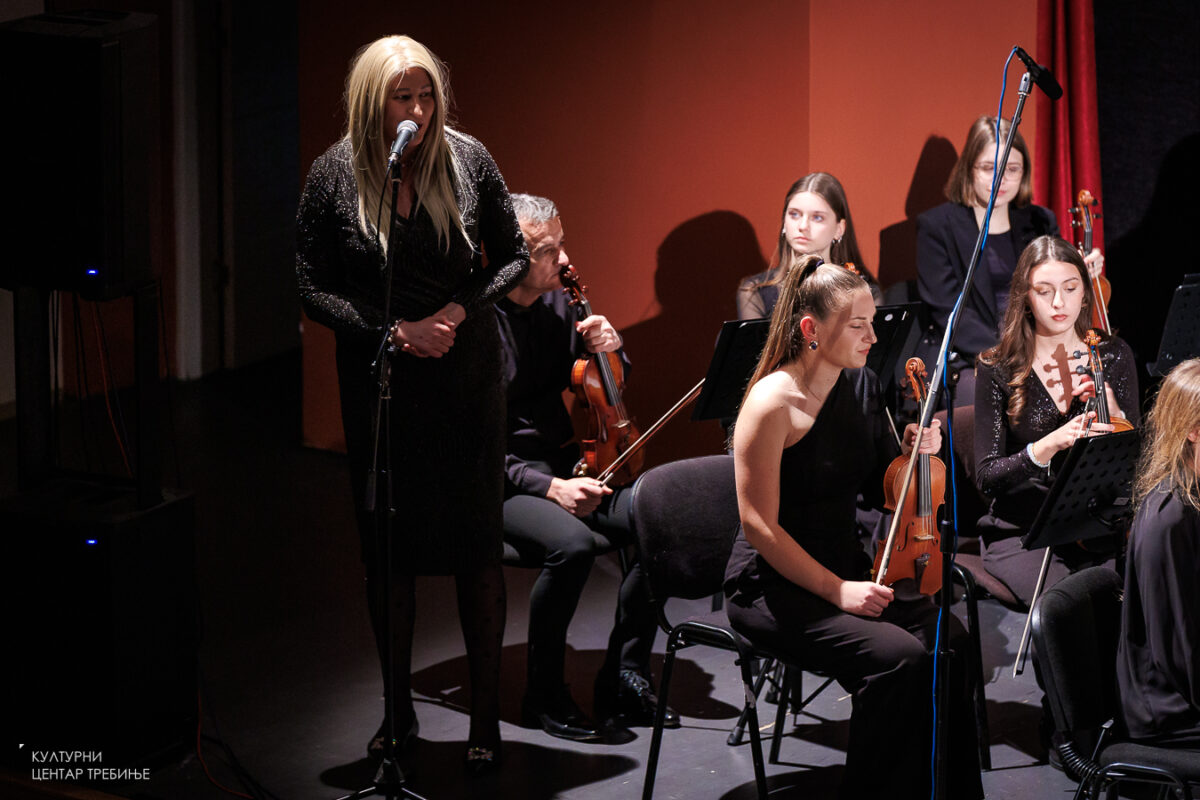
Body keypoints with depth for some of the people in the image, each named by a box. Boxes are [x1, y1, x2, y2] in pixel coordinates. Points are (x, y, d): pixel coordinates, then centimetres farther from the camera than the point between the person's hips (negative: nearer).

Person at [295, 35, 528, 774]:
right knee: (387, 545, 10)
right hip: (378, 378, 1)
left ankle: (486, 716, 14)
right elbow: (314, 288, -4)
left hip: (467, 375, 0)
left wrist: (460, 310, -14)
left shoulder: (468, 160, -7)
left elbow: (513, 258, 3)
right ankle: (399, 710, 26)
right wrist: (393, 330, -15)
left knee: (477, 542, 3)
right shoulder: (335, 175, -8)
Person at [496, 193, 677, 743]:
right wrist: (548, 487, -26)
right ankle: (544, 697, -14)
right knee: (573, 544, -35)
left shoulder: (556, 305, 7)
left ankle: (624, 674, -4)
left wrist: (609, 348, -2)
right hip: (505, 482, -7)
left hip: (568, 468, 7)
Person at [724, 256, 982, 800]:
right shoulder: (773, 404, -16)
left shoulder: (860, 386, 6)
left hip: (847, 566, 7)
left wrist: (914, 456, -5)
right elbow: (759, 526, -17)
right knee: (898, 657, -28)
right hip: (773, 586, -7)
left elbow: (879, 490, 16)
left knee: (948, 638, -18)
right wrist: (836, 591, -20)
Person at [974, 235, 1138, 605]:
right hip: (1021, 532, -3)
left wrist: (1109, 409, -13)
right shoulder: (998, 369, -1)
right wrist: (1050, 444, -23)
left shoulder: (1113, 357, 6)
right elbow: (986, 477, -7)